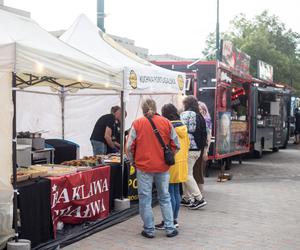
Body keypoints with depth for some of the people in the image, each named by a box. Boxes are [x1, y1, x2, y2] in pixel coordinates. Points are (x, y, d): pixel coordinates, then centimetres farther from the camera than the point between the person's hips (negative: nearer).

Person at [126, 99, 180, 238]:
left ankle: (149, 230, 12)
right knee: (165, 198, 15)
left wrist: (133, 161, 9)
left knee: (145, 198, 8)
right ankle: (170, 228, 18)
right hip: (163, 167, 2)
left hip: (144, 166, -2)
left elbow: (129, 146, -5)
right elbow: (176, 145, 3)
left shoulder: (137, 124, -5)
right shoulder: (166, 122, 0)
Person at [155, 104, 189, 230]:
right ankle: (174, 219, 20)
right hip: (181, 163, 8)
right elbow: (187, 144, 16)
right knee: (176, 192, 14)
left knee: (169, 193, -3)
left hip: (170, 164, -8)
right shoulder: (183, 127, 9)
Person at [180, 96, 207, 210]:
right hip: (198, 149, 9)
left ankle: (199, 198, -7)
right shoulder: (200, 117, 15)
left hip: (188, 148, -8)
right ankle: (187, 198, 21)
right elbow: (204, 134, 17)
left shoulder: (185, 114, -10)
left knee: (187, 174, -3)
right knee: (187, 173, 16)